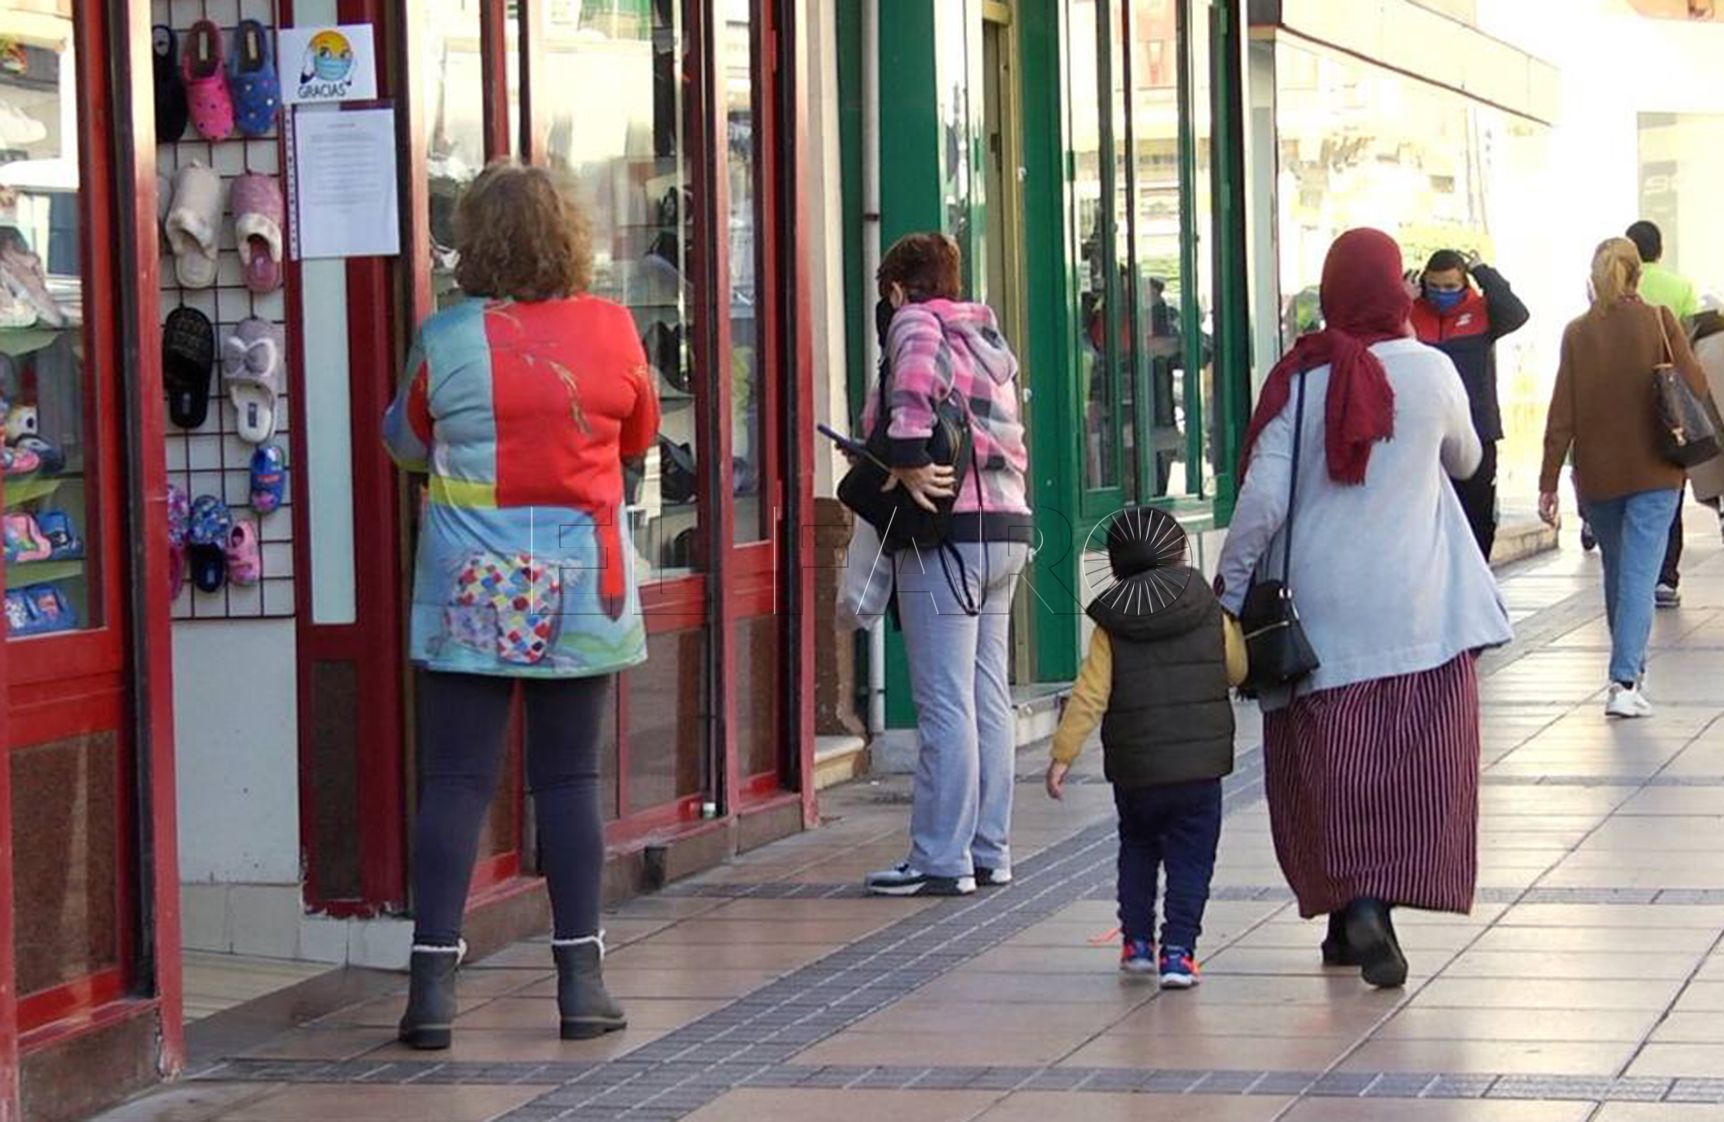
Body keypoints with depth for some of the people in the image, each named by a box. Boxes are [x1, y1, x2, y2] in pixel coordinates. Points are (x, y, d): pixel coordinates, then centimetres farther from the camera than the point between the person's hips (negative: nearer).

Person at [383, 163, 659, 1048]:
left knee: (455, 781, 1)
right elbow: (639, 436, 13)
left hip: (471, 592, -1)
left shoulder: (446, 339, -7)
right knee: (569, 779, 8)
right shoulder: (610, 330, -3)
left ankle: (433, 982, 0)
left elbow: (405, 443, 9)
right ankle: (581, 981, 10)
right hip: (580, 589, 1)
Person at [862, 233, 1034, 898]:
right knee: (990, 699, 12)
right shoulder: (987, 337, 21)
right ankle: (990, 852, 16)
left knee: (945, 705, -7)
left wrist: (907, 460, -26)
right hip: (1007, 525, 9)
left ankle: (941, 860, -6)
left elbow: (916, 376, -27)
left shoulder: (915, 321, -3)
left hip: (951, 531, -9)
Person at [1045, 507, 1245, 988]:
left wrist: (1063, 753, -3)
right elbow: (1237, 670, 9)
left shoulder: (1111, 628, -3)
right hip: (1200, 765, -1)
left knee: (1137, 850, 22)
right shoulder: (1212, 614, 0)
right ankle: (1178, 950, -6)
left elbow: (1089, 695, -7)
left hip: (1134, 770, 1)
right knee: (1190, 859, 4)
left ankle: (1137, 941, 21)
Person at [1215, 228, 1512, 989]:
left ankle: (1351, 907, -2)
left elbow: (1262, 502, -7)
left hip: (1320, 605, 0)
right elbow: (1465, 461, 15)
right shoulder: (1431, 371, -4)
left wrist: (1229, 591, 2)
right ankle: (1374, 907, -6)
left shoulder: (1299, 381, -6)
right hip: (1415, 605, 0)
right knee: (1414, 763, 4)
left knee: (1329, 765, 6)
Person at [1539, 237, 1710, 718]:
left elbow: (1561, 413, -3)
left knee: (1617, 573, 17)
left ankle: (1628, 673, 28)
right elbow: (1695, 386, -7)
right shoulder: (1659, 321, -5)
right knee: (1639, 575, -6)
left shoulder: (1578, 333, -1)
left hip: (1597, 475, 2)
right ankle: (1624, 681, -18)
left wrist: (1549, 481, 0)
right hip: (1654, 471, -2)